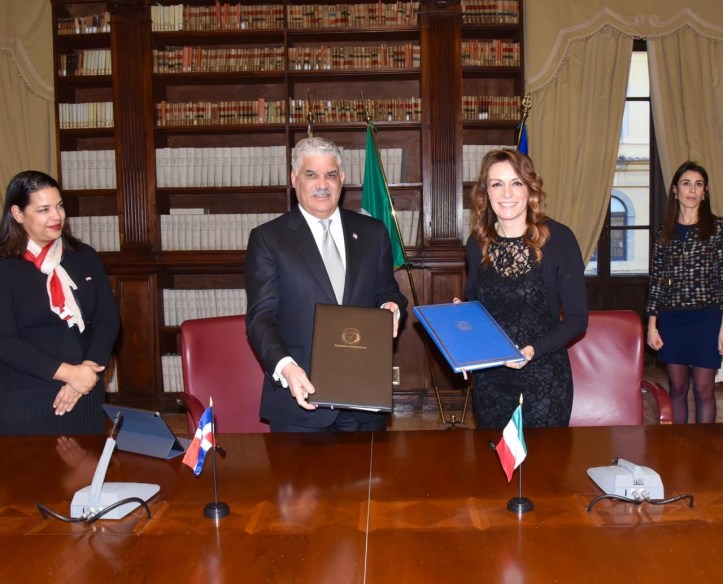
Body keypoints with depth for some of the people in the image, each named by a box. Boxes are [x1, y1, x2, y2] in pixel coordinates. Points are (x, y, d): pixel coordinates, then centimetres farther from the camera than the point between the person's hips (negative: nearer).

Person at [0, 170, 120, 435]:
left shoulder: (85, 257, 7)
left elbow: (108, 318, 3)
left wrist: (88, 371, -12)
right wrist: (67, 373, -18)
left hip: (85, 395, 4)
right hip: (24, 401, -3)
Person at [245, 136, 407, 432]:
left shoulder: (372, 232, 8)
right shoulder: (267, 239, -1)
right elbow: (261, 316, -7)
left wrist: (392, 305, -8)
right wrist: (284, 367, -24)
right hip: (300, 393, -3)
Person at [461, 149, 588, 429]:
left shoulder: (557, 238, -10)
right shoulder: (477, 244, 1)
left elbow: (577, 317, -8)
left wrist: (534, 350, -21)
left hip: (544, 377, -3)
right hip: (489, 378, 3)